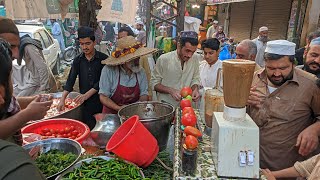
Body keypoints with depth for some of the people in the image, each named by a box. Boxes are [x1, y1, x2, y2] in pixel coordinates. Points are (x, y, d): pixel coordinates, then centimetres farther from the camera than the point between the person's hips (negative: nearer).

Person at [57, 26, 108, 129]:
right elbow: (70, 80, 1)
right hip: (85, 103, 3)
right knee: (89, 129, 6)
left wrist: (87, 95, -17)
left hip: (101, 101, -2)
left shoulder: (103, 59, -5)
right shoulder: (78, 60, 6)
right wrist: (63, 99, -8)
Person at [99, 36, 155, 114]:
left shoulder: (141, 71, -1)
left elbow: (144, 95, 4)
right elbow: (103, 97, -10)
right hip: (112, 114, -1)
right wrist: (120, 109, -21)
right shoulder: (109, 70, -12)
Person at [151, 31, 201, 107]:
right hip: (165, 104, -3)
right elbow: (154, 83, -4)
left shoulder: (195, 58, -1)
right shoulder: (164, 59, -11)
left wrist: (195, 89, -9)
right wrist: (171, 91, -19)